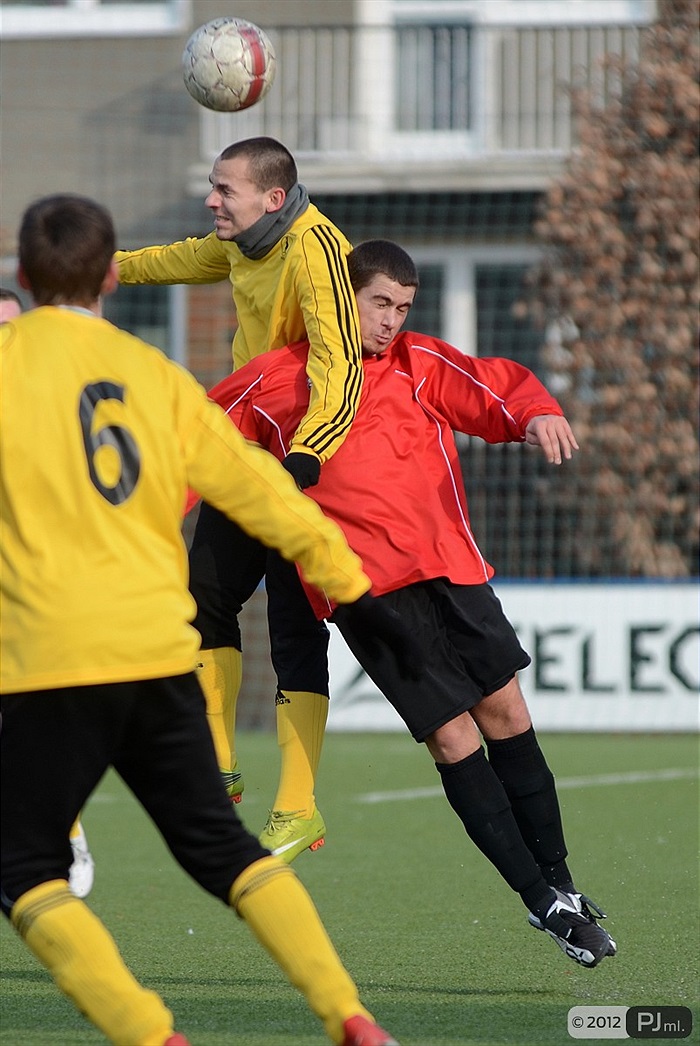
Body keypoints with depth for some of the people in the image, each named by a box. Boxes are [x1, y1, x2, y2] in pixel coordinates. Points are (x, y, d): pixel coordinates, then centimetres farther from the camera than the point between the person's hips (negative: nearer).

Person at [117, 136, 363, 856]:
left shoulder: (313, 248, -25)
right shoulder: (245, 242, 3)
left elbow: (338, 365, -38)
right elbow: (198, 257, 28)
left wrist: (303, 458, -51)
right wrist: (121, 266, 41)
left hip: (306, 469, -9)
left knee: (296, 635, -9)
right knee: (204, 598, 11)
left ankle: (298, 811, -7)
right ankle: (217, 768, 22)